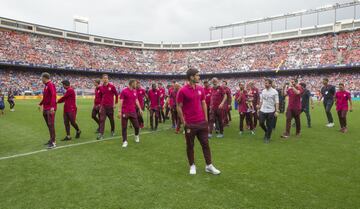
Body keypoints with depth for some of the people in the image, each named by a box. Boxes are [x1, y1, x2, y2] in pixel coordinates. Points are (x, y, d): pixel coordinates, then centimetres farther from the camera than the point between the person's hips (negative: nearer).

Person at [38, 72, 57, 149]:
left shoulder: (51, 85, -13)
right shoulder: (46, 86, 16)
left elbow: (53, 95, -24)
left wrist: (52, 107, -32)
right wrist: (40, 104, 35)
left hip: (50, 109, -9)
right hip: (45, 108, 9)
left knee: (51, 125, -8)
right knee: (48, 125, 14)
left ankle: (53, 142, -4)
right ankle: (51, 140, 24)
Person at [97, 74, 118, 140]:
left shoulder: (112, 86, -4)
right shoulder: (101, 87, 6)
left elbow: (116, 94, 4)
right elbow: (100, 97, 15)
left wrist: (116, 102, 5)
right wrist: (100, 105, 13)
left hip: (110, 106, -2)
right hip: (103, 106, 2)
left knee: (111, 119, 12)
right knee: (102, 120, -6)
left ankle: (113, 131, 32)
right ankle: (101, 134, -7)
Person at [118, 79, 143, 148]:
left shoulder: (135, 91, 9)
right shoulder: (124, 91, -9)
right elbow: (121, 102, -10)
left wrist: (140, 109, 14)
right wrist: (119, 111, -14)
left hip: (133, 112, 5)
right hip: (125, 112, -5)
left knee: (136, 126, 7)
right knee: (124, 127, 1)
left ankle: (136, 136, 36)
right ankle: (125, 141, 12)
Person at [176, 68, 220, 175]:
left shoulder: (200, 89, 6)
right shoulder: (182, 91, -11)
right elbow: (179, 107, -7)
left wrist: (206, 119, 9)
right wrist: (184, 122, -8)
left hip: (202, 122, 5)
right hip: (190, 124, -5)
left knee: (205, 144, 10)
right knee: (190, 146, 9)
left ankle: (209, 166, 21)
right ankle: (192, 166, 25)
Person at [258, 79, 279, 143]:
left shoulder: (274, 92, -6)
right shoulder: (263, 91, 8)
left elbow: (277, 102, -9)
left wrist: (277, 111, -16)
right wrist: (259, 108, 11)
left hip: (270, 111, -4)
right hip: (262, 110, 4)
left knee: (269, 126, 3)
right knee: (261, 123, 4)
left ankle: (267, 138, 19)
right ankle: (266, 131, 33)